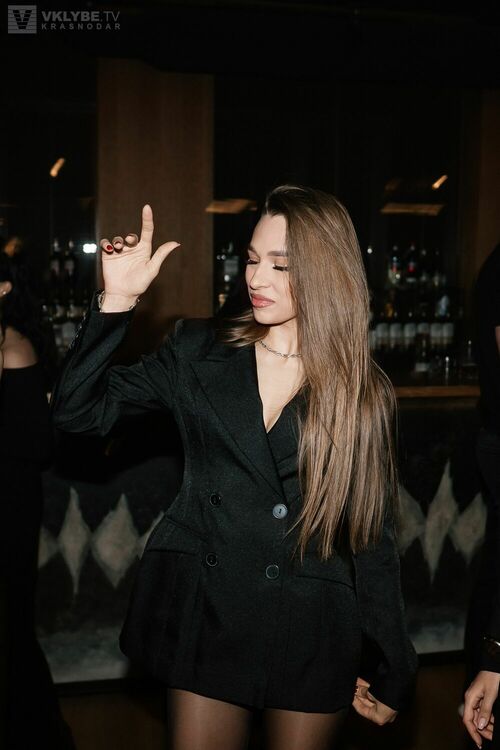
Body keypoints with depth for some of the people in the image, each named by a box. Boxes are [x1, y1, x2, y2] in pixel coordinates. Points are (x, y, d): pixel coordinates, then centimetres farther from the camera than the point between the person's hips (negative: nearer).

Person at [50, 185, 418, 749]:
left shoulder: (363, 393, -3)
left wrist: (391, 670, 3)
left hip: (313, 631, 0)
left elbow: (374, 534, 1)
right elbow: (77, 412, -5)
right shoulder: (198, 351, -1)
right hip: (205, 614, 1)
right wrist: (116, 300, -16)